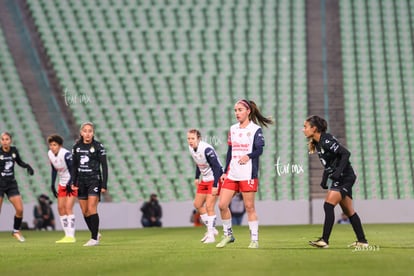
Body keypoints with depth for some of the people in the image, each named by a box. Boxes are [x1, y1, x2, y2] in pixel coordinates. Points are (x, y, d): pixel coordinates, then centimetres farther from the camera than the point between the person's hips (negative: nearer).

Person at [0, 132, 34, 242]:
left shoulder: (14, 150, 2)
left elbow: (19, 162, 19)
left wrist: (27, 166, 2)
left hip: (11, 184, 4)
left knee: (20, 209, -2)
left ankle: (16, 231, 19)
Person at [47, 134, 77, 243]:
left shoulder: (66, 154, -23)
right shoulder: (50, 154, 0)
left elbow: (72, 170, -18)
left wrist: (70, 184, -22)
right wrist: (52, 184, 10)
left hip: (72, 182, -8)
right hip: (63, 183, 8)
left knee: (68, 207, -15)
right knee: (60, 208, 3)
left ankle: (71, 236, -15)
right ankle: (67, 235, 9)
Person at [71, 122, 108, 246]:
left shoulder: (98, 146, -5)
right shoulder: (76, 147, 7)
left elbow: (104, 166, -4)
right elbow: (74, 166, 12)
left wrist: (104, 185, -9)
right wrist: (73, 182, 3)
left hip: (94, 180, -5)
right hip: (81, 181, 5)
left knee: (91, 209, -14)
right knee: (84, 211, 6)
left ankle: (94, 238, -10)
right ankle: (95, 233, 23)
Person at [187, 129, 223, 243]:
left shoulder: (207, 149, -26)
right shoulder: (191, 148, -1)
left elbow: (216, 167, -24)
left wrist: (215, 185, -26)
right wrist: (197, 178, 18)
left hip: (214, 179, -9)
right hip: (205, 179, 9)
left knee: (209, 206, -13)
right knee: (197, 204, 11)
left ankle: (211, 235, -6)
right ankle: (211, 229, 24)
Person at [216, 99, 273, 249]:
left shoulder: (255, 129, -2)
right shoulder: (233, 129, 14)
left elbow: (259, 150, -11)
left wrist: (248, 156, -31)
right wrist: (225, 172, 15)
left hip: (248, 174, -5)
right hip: (232, 174, 5)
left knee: (249, 207, -3)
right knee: (222, 205, -1)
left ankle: (254, 239, 6)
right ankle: (228, 235, 15)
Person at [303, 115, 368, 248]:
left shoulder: (326, 140, -19)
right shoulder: (317, 143, 9)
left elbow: (346, 153, -24)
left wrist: (338, 172, -29)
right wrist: (324, 179, 10)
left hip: (344, 177, -10)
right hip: (338, 179, 10)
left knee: (328, 205, -17)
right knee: (349, 211, 13)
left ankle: (324, 240, -19)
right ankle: (362, 241, 19)